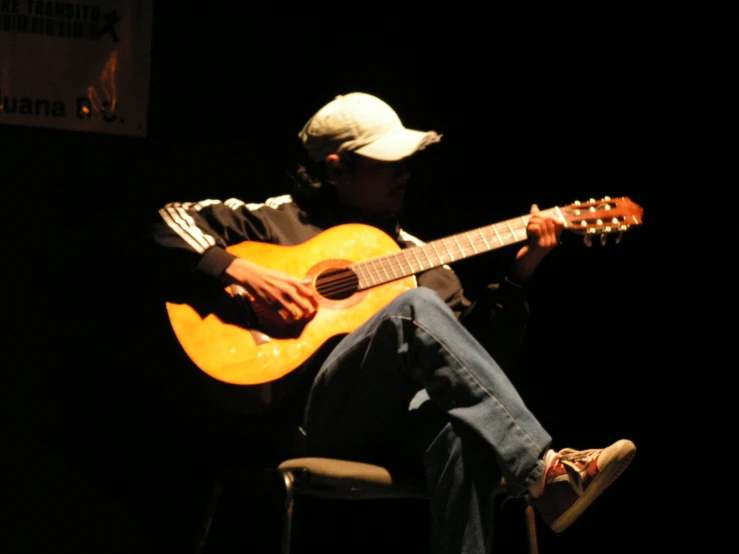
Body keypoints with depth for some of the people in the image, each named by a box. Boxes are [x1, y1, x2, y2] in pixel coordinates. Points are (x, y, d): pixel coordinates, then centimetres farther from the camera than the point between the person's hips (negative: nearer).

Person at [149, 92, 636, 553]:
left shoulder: (415, 255, 26)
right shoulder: (281, 220, 15)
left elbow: (477, 352, 19)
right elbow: (172, 220, 6)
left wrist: (519, 276, 7)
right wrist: (244, 272, -9)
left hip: (402, 424, 4)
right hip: (316, 414, -3)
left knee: (465, 434, -37)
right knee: (417, 308, -32)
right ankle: (545, 472, -40)